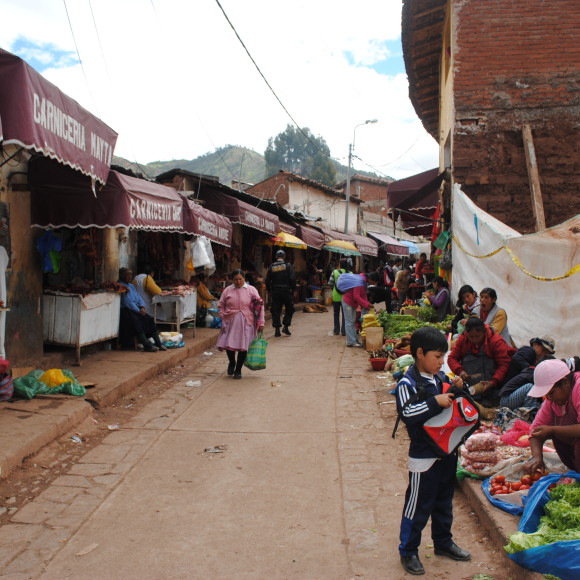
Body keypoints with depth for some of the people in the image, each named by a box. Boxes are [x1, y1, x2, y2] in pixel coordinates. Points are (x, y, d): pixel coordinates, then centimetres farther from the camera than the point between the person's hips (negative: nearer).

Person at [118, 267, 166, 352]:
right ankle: (147, 346, -36)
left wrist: (142, 307, -4)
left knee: (150, 319, -14)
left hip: (137, 309, 8)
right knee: (137, 322, -31)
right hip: (126, 310, -7)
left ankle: (158, 344, -18)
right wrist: (138, 311, -16)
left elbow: (139, 297, 17)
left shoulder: (131, 286, 23)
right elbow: (127, 302, -13)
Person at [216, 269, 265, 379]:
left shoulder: (251, 290, 1)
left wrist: (261, 322, -6)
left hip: (246, 323, -1)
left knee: (243, 346, 1)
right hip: (230, 322, 1)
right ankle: (231, 362, 30)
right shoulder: (227, 290, 5)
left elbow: (259, 306, 0)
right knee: (228, 344, -3)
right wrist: (223, 316, -2)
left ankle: (238, 370, 19)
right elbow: (220, 305, 13)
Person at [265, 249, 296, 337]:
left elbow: (267, 280, 5)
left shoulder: (271, 266, 3)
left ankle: (277, 329, 4)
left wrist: (269, 290, 14)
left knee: (275, 310, 6)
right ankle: (285, 326, 2)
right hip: (286, 290, -2)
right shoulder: (288, 265, -5)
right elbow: (292, 279, -10)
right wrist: (293, 289, 1)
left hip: (275, 291, 2)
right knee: (289, 309, 12)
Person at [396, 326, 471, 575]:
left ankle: (443, 542, 41)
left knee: (444, 502, 22)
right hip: (423, 457, -7)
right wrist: (435, 402, -32)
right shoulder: (407, 384, -18)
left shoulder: (441, 378, 3)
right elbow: (407, 413, -29)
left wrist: (459, 387, -5)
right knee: (418, 506, 5)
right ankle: (408, 551, 20)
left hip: (447, 452, 7)